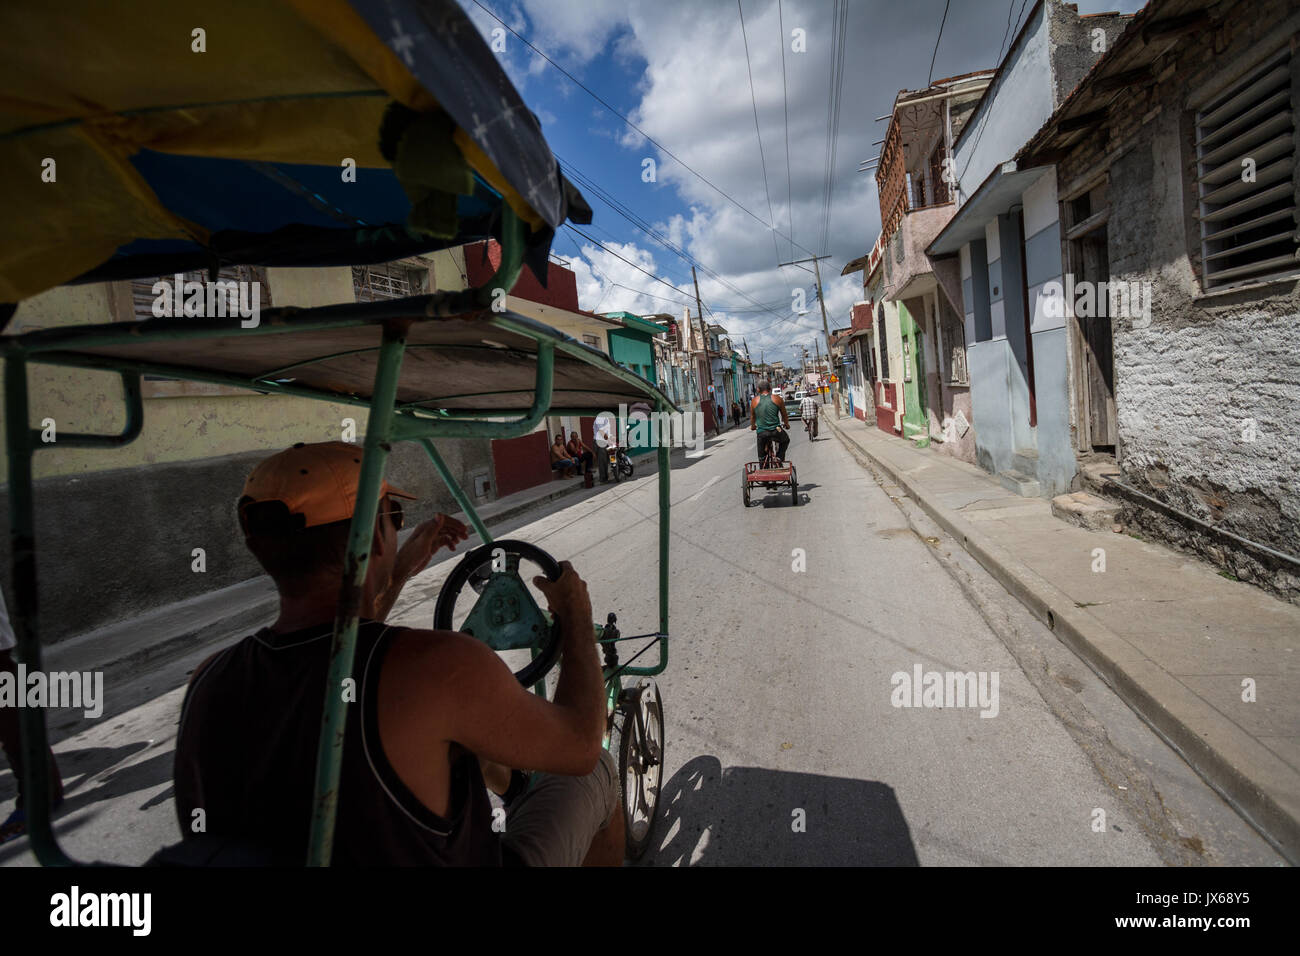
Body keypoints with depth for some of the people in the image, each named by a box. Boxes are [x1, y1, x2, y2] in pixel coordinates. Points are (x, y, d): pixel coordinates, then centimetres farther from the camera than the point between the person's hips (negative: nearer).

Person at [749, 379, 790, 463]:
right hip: (776, 431, -1)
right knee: (785, 440, 30)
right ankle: (779, 457, 18)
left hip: (761, 433, 1)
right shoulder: (777, 399, 3)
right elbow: (784, 415, 14)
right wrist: (786, 424, 33)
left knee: (761, 454, 15)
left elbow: (752, 416, 18)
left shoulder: (754, 401, 5)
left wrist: (752, 426, 38)